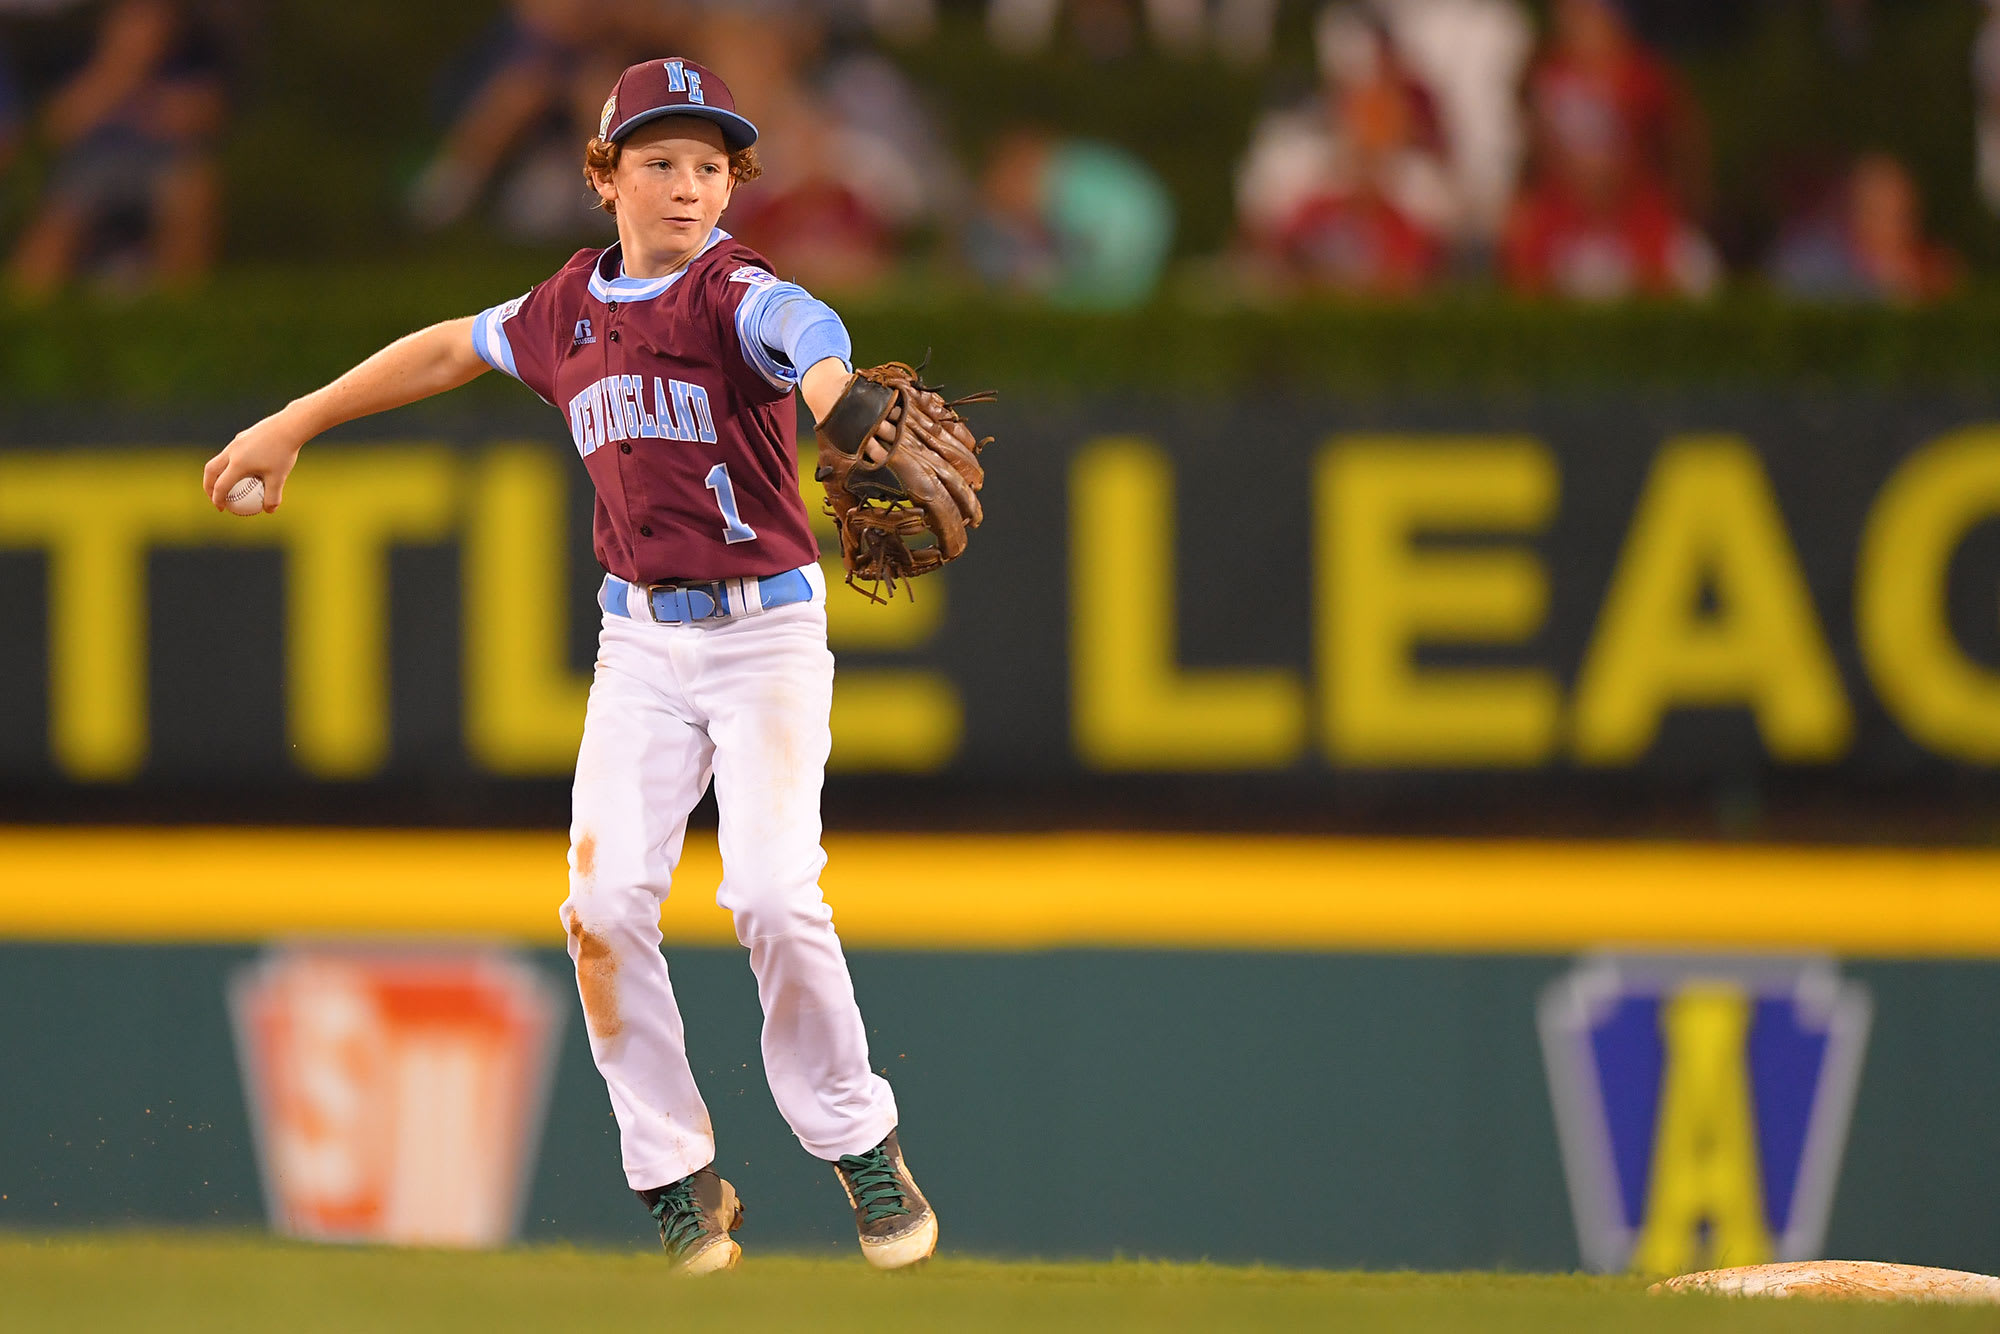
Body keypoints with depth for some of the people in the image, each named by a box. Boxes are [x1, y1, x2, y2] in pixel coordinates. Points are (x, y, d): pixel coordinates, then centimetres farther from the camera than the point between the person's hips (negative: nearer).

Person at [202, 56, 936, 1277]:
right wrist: (294, 424, 31)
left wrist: (841, 408, -62)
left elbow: (813, 342, -37)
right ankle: (681, 1183, 2)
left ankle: (864, 1152, 1)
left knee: (773, 892, -19)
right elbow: (454, 349, 26)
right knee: (608, 901, -8)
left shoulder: (735, 295, -13)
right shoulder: (570, 310, 6)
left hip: (767, 628, -5)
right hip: (641, 637, 5)